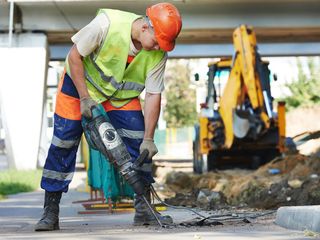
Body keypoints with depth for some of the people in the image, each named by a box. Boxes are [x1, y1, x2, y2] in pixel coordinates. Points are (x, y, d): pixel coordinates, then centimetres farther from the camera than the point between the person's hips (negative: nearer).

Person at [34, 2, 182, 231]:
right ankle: (50, 212, 1)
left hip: (123, 94, 3)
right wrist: (84, 98, -24)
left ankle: (143, 209, -2)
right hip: (81, 82, -3)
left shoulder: (159, 54, -23)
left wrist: (148, 139, -20)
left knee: (139, 144, -10)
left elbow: (153, 95, -16)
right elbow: (74, 55, -23)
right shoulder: (107, 23, -34)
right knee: (63, 143, -6)